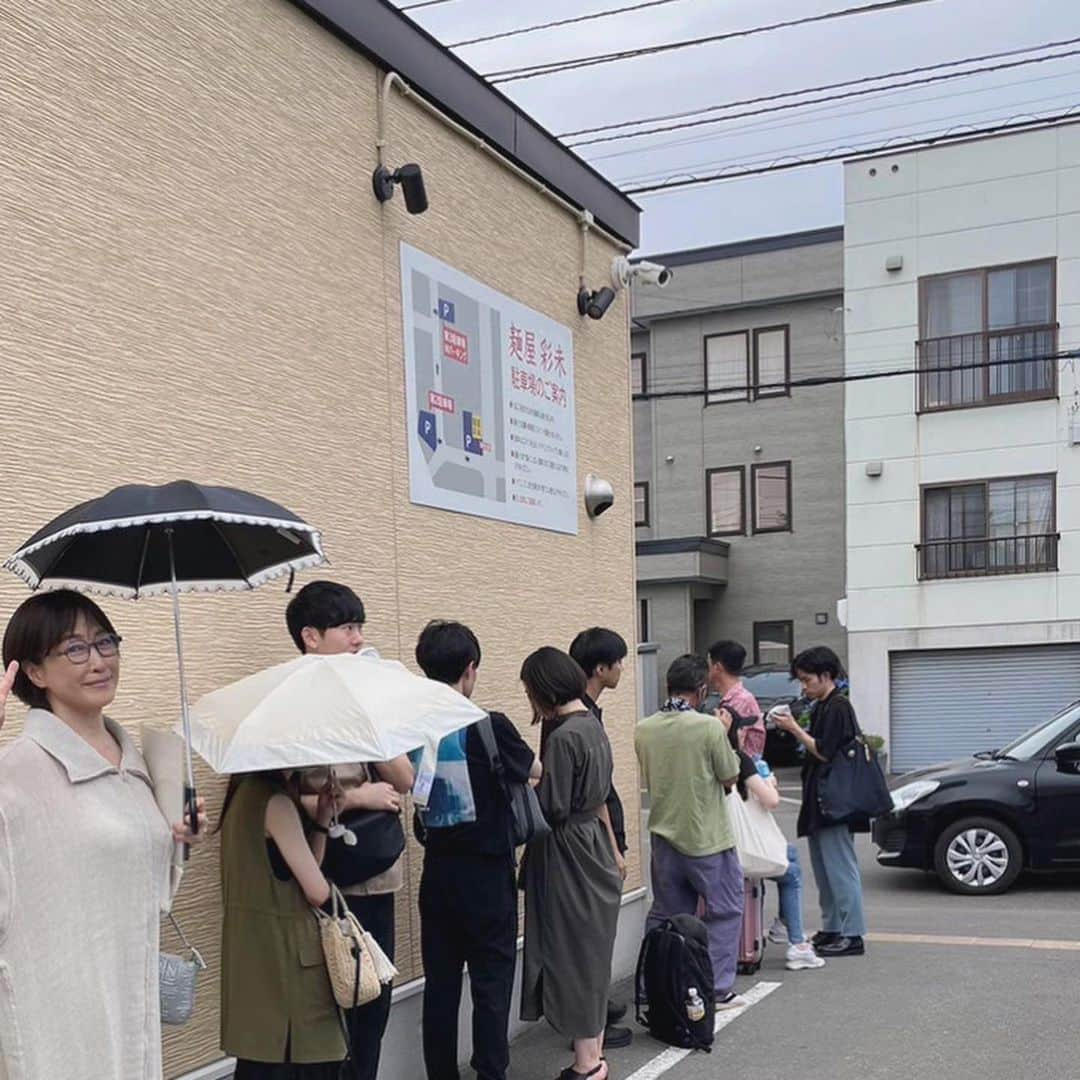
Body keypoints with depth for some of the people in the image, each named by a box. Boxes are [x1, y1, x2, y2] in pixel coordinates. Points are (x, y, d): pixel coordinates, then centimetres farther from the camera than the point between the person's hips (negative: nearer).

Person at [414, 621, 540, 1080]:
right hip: (487, 875, -4)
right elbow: (537, 770, 2)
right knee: (491, 985, 3)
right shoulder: (489, 727, -15)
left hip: (437, 874, 5)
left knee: (440, 985, 10)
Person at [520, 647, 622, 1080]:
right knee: (592, 953, 15)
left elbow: (552, 810, -20)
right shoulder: (592, 726, 8)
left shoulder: (563, 737, -21)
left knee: (572, 954, 1)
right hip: (593, 847, 9)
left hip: (567, 856, -9)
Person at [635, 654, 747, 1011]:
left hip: (664, 836, 5)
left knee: (664, 914, 15)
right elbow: (729, 778, -7)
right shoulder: (709, 727, -17)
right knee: (723, 912, 10)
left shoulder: (644, 730, -2)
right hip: (707, 838, -5)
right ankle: (718, 990, 10)